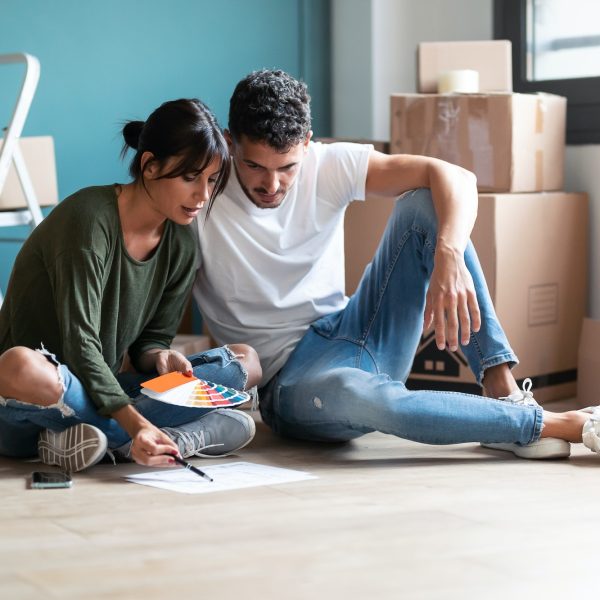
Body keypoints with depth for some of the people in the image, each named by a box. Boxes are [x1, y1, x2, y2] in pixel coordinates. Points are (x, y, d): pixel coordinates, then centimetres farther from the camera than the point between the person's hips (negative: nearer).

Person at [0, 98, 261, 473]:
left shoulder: (180, 242, 4)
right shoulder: (89, 218, -17)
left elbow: (151, 337, 8)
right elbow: (79, 343, -23)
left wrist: (160, 357, -17)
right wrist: (135, 422, -36)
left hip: (103, 394, 7)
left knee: (245, 360, -7)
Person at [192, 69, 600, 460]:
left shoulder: (329, 165, -4)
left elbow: (455, 178, -14)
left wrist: (449, 256, -34)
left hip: (350, 335, 4)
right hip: (289, 383, -4)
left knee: (424, 202, -15)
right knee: (350, 392, -42)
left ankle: (503, 391, -24)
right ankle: (565, 425, -32)